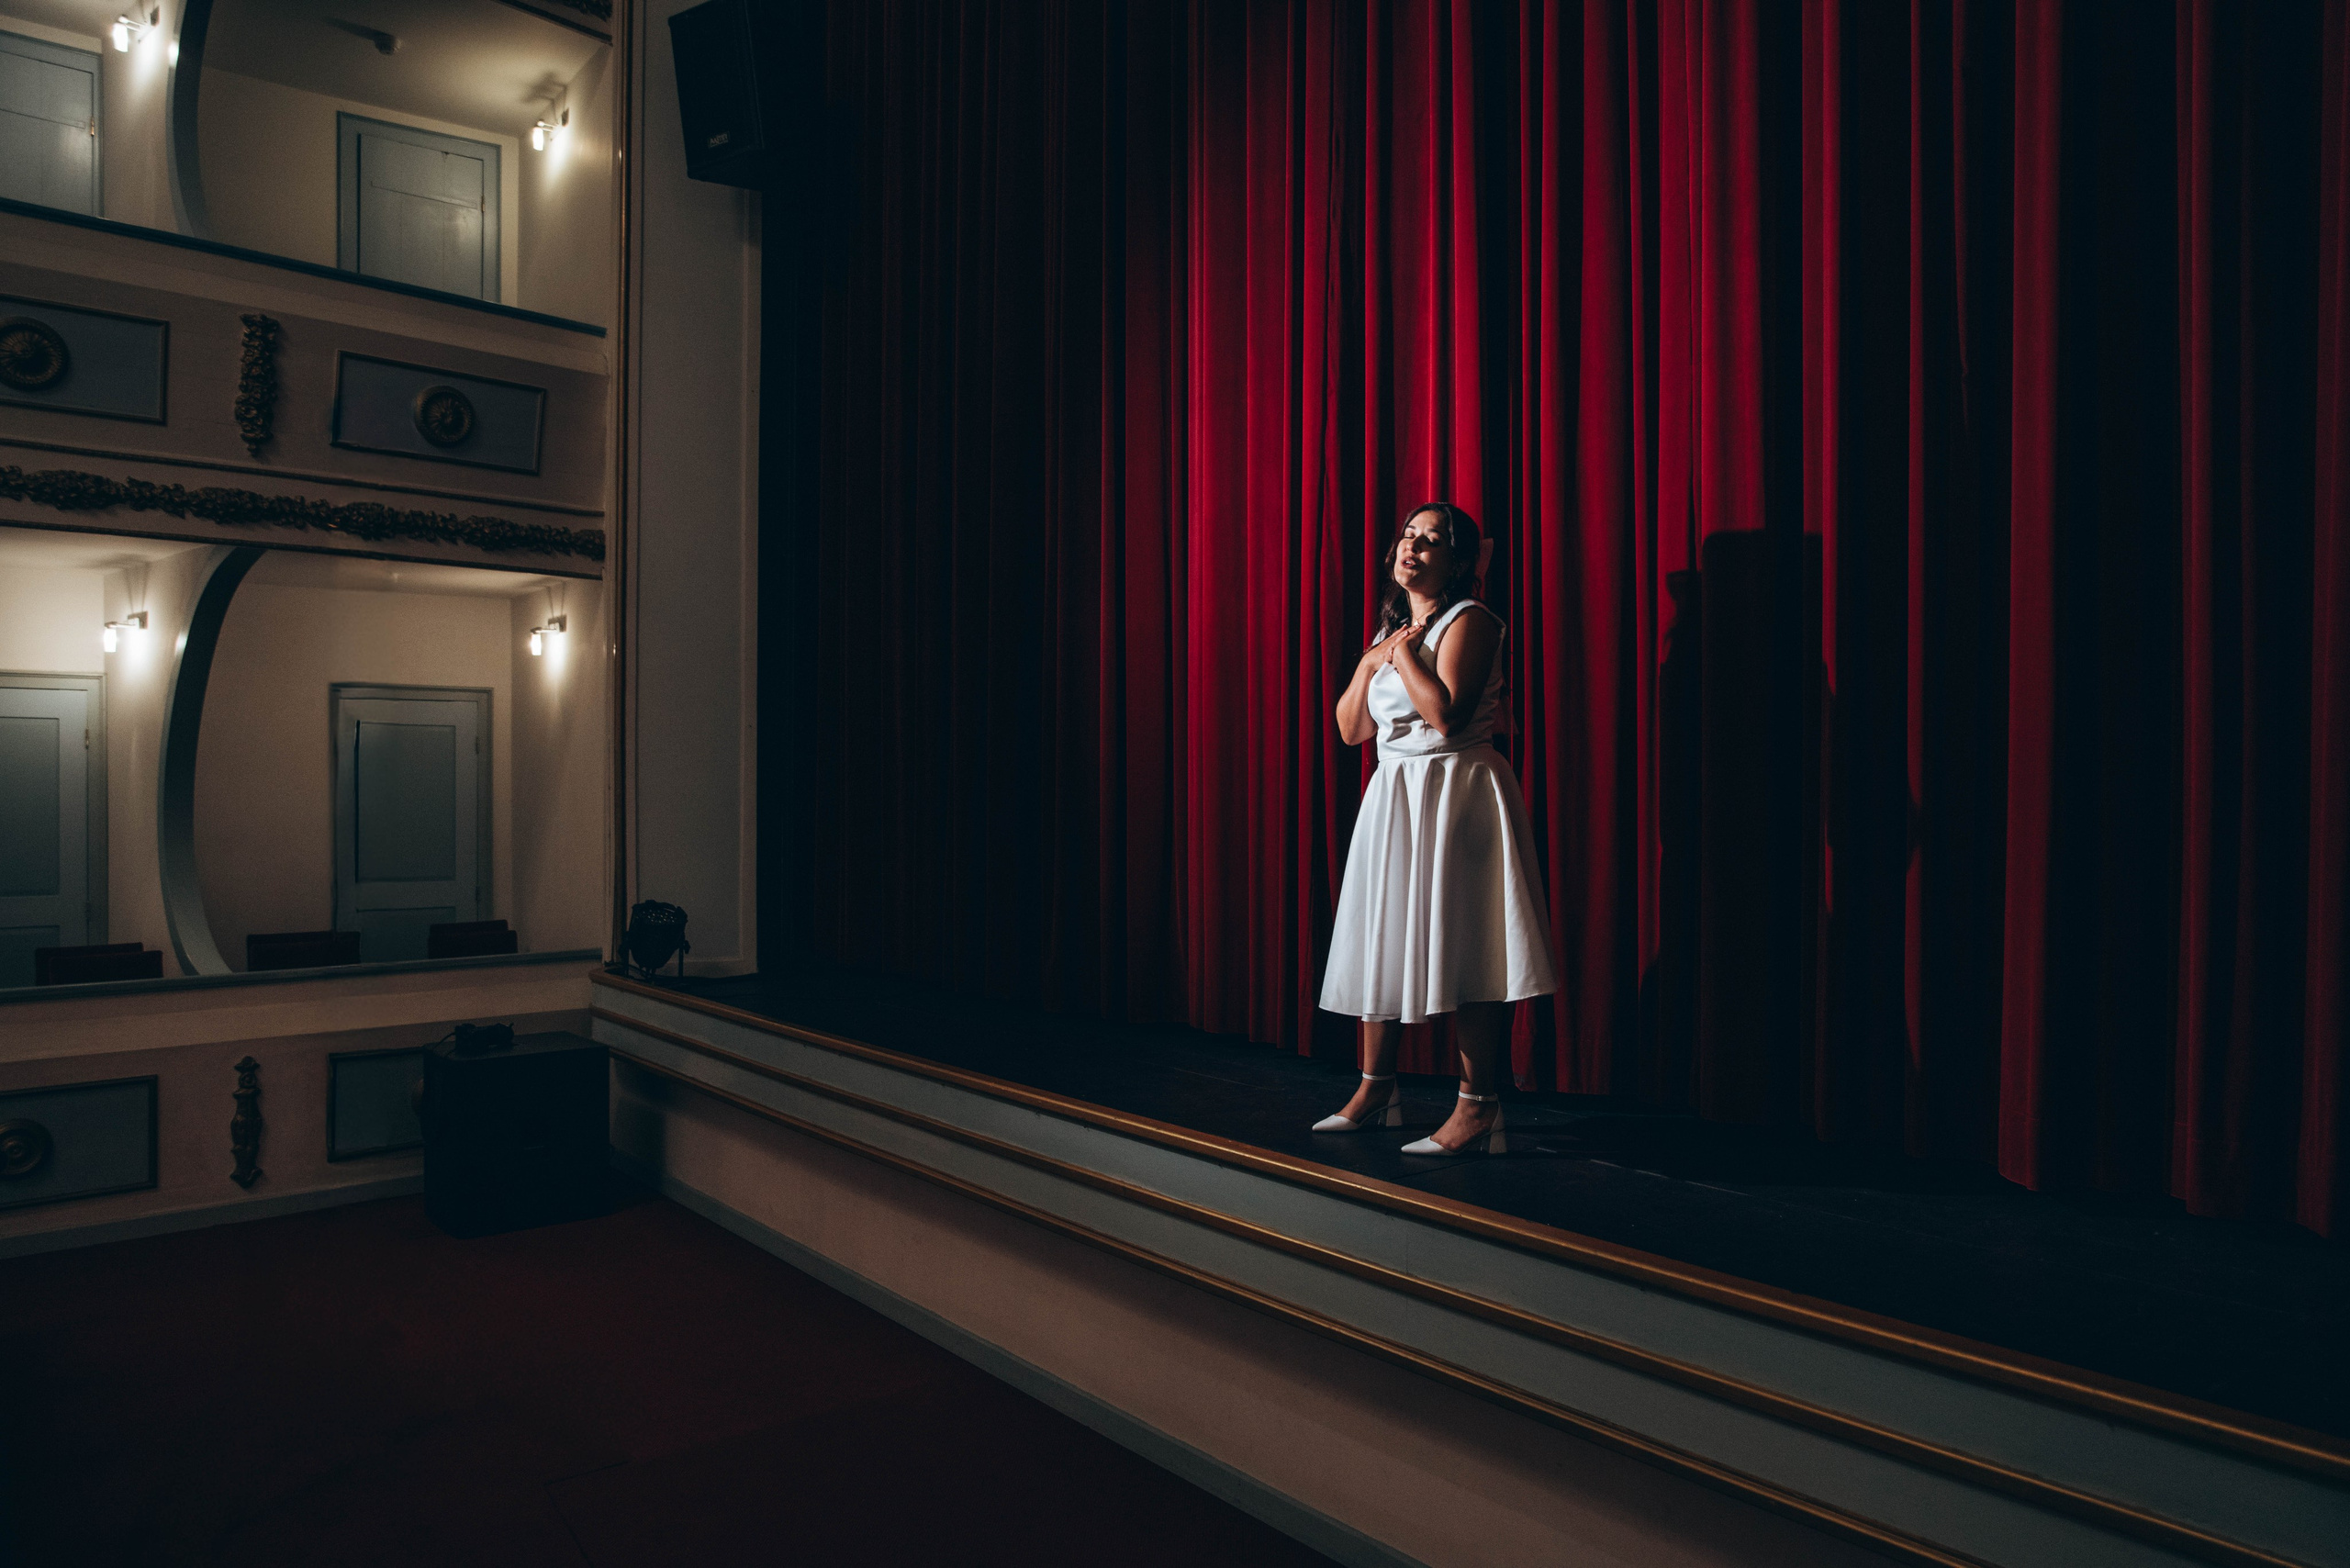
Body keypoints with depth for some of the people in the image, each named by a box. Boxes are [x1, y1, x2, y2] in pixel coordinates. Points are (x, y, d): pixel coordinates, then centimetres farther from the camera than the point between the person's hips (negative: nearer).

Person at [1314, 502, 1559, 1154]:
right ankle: (1376, 1090, 22)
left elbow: (1447, 714, -22)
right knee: (1382, 940, 10)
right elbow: (1350, 728, 15)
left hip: (1454, 795, -8)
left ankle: (1479, 1111, -3)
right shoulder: (1391, 629, 17)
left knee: (1458, 946, -9)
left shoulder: (1468, 621, -7)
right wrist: (1371, 661, 2)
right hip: (1392, 795, 8)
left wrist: (1404, 651, -11)